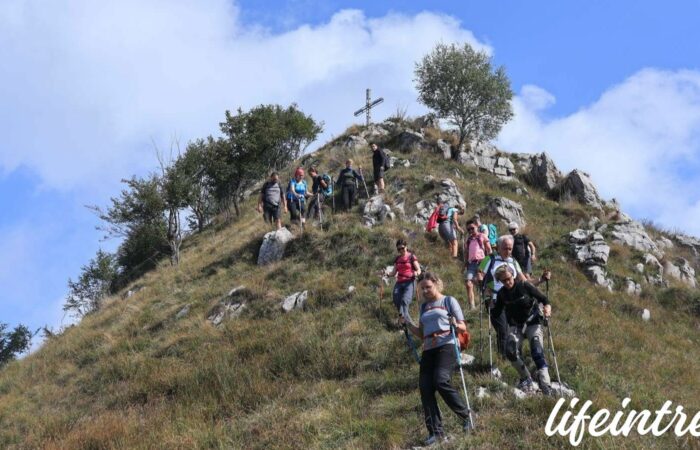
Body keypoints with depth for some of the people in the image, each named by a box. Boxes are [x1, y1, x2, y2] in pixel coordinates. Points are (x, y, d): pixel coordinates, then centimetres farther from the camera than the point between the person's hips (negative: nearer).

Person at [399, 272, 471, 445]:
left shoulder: (448, 301, 7)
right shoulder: (424, 306, 22)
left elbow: (463, 328, 3)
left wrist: (455, 324, -19)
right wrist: (407, 324, 9)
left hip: (447, 346, -6)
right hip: (428, 350, 6)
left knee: (440, 381, -26)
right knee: (425, 388, -9)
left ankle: (466, 416, -9)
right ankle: (435, 432, -5)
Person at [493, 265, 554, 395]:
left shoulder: (524, 286, -10)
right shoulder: (502, 294, 1)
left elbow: (543, 298, -4)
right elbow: (496, 312, 8)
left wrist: (547, 307, -25)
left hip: (533, 323, -3)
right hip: (516, 326, 3)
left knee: (537, 354, -19)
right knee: (511, 352, -19)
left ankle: (546, 388, -23)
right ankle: (526, 379, 0)